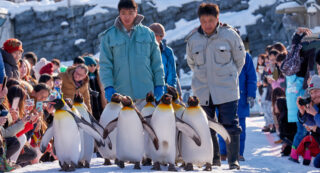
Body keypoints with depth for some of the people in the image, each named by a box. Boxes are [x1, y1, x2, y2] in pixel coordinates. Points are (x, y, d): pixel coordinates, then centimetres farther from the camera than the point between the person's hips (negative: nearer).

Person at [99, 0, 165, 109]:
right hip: (121, 94, -1)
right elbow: (105, 64, 3)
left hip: (145, 92, 1)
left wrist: (159, 85, 7)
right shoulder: (109, 36, 4)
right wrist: (108, 87, -8)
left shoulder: (147, 33, 8)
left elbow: (156, 62, 11)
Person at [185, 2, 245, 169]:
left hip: (227, 91, -3)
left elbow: (240, 59, 7)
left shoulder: (229, 35, -6)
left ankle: (233, 160, 5)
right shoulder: (193, 39, 1)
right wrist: (204, 77, 12)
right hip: (202, 92, 3)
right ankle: (213, 159, 21)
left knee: (230, 126, -3)